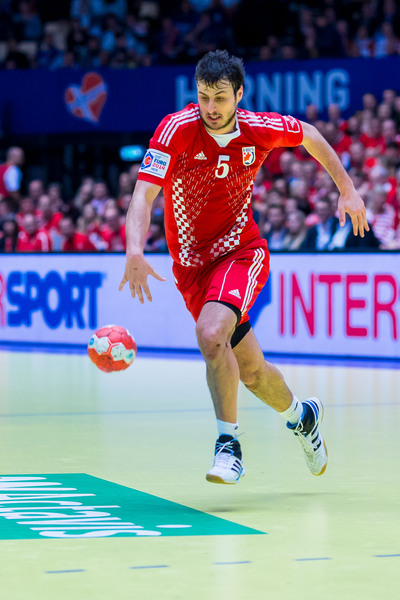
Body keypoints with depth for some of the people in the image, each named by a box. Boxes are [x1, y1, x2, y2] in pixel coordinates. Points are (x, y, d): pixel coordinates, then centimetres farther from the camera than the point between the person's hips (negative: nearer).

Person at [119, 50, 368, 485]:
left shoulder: (261, 129, -13)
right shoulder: (177, 129, -19)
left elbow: (309, 135, 10)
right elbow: (144, 194, -28)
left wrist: (347, 189, 11)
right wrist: (135, 252, -45)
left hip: (241, 251, -1)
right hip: (191, 264, 1)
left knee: (211, 334, -30)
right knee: (250, 371, 11)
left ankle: (228, 443, -16)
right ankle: (300, 414, 42)